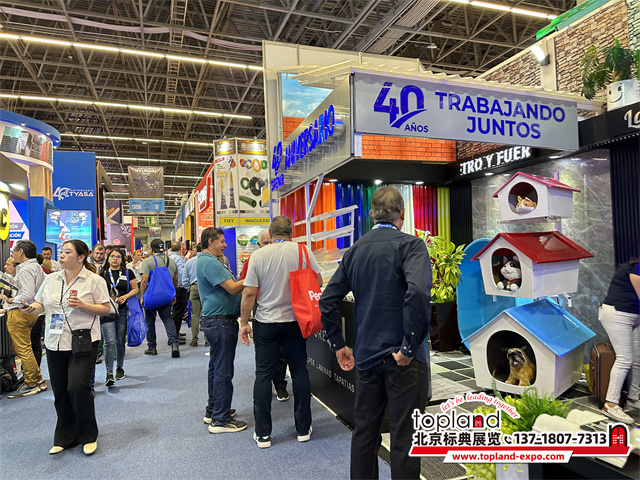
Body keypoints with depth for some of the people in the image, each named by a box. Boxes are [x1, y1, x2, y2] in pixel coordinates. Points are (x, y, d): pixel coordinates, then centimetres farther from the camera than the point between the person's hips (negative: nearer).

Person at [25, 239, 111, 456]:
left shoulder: (94, 280, -5)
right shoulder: (51, 279, 10)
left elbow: (105, 309, -5)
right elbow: (41, 304, 15)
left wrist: (83, 305, -20)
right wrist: (35, 308, -8)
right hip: (55, 342, 5)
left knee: (77, 386, -13)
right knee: (60, 392, 10)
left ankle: (88, 436, 8)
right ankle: (65, 438, 28)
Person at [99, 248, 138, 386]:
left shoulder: (128, 273, 5)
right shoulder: (102, 274, 6)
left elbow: (135, 289, 8)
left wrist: (125, 296, -10)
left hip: (123, 310, 1)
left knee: (121, 342, 11)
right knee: (110, 342, -10)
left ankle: (120, 367, 32)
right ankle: (109, 374, -6)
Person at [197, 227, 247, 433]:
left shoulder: (206, 261, 16)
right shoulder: (209, 262, -18)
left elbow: (228, 286, 18)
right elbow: (232, 288, -22)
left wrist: (246, 279, 9)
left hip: (215, 321, 11)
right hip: (221, 322, -11)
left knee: (216, 368, 19)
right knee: (223, 371, -4)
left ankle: (213, 410, 31)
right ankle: (220, 420, 5)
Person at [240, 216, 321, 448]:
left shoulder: (258, 255, -8)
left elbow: (249, 293, -8)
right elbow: (318, 282, 0)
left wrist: (244, 322, 2)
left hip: (266, 323, -1)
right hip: (295, 321, 1)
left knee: (263, 375, 9)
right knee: (299, 372, 13)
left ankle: (263, 434, 16)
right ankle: (303, 429, 23)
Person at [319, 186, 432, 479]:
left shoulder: (355, 250, 6)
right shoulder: (410, 245, -10)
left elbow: (327, 301, 5)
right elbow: (418, 293, -29)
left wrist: (338, 345, 12)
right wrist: (410, 346, -19)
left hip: (366, 356, 5)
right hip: (403, 360, -5)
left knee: (364, 431, 19)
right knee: (404, 437, 7)